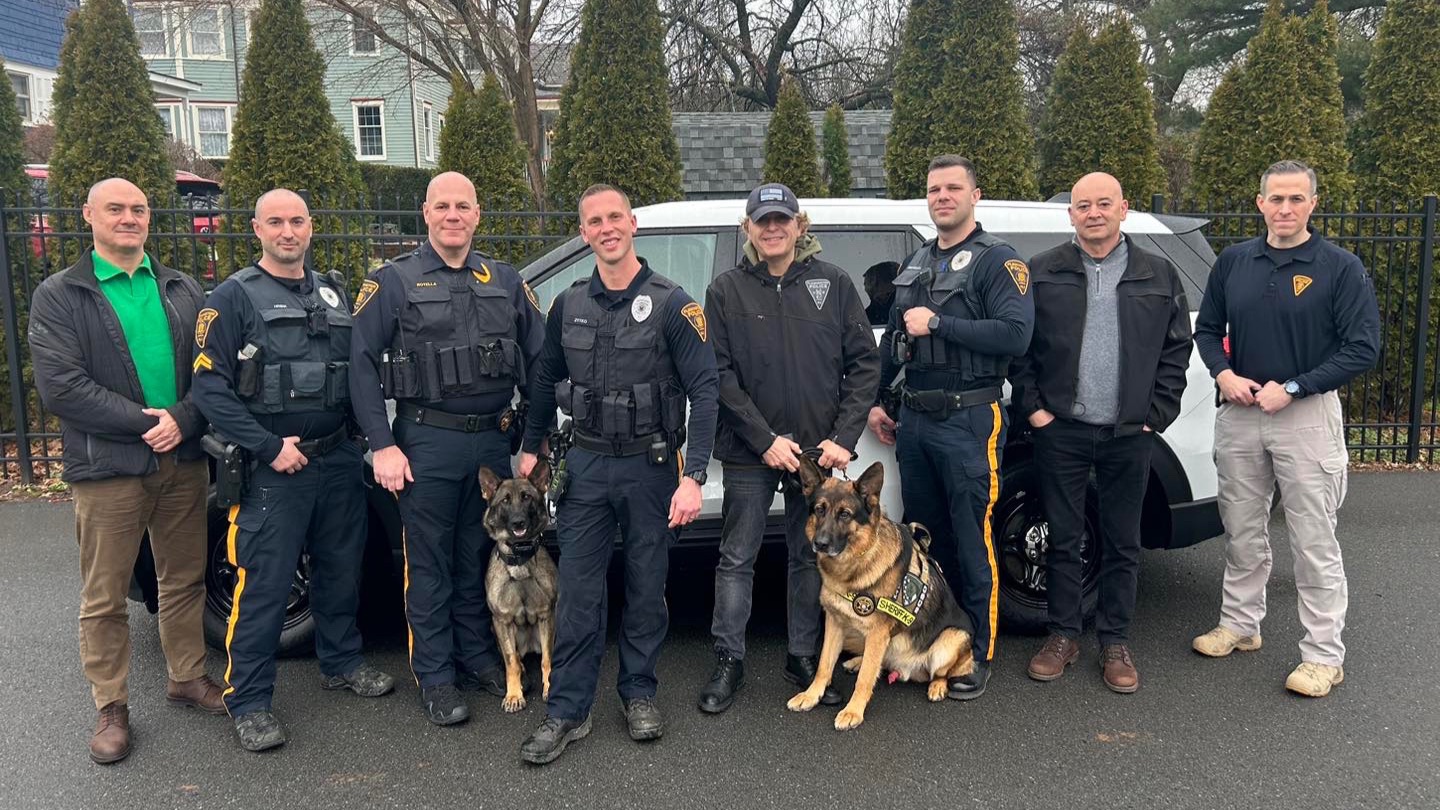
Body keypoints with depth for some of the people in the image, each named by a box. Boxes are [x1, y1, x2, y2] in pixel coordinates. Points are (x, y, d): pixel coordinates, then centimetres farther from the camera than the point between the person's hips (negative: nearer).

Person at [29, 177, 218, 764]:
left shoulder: (182, 291, 11)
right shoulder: (59, 297, 0)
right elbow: (60, 387, -10)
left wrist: (183, 420, -13)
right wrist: (146, 422, -15)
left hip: (183, 461, 4)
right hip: (108, 471, -3)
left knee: (185, 580, 14)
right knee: (104, 598, 5)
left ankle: (187, 677, 30)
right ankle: (111, 708, 18)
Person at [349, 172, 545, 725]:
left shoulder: (506, 282, 9)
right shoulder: (394, 282, -2)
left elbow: (537, 364, 11)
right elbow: (362, 364, -6)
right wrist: (383, 445, -12)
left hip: (493, 440, 4)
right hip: (427, 442, -3)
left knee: (478, 555, 15)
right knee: (430, 563, 5)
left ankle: (477, 658, 29)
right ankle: (435, 677, 16)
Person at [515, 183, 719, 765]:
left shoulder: (671, 304, -8)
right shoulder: (568, 305, 5)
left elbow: (704, 391, -12)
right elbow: (546, 382, 18)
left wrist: (693, 476, -19)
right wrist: (531, 448, 18)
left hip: (650, 465, -2)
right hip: (586, 464, 3)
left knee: (647, 587, 9)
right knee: (577, 590, 3)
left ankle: (639, 693, 26)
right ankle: (567, 710, 12)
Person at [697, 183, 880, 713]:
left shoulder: (833, 283, 3)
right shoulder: (727, 290, 0)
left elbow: (864, 363, 2)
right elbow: (719, 374, -4)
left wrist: (843, 437, -7)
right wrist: (766, 440, -12)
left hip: (818, 449, 1)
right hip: (749, 451, -1)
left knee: (809, 555, 11)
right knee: (737, 558, 5)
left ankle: (804, 658, 25)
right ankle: (728, 661, 19)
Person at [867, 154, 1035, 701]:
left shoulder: (996, 260, -6)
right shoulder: (915, 264, 17)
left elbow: (1015, 335, -20)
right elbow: (892, 339, 24)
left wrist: (938, 323, -18)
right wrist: (877, 401, 19)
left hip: (968, 422, -7)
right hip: (913, 420, 7)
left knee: (972, 543, -1)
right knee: (924, 536, 15)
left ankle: (978, 656, 11)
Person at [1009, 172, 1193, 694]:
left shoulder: (1158, 275, 7)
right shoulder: (1041, 273, 4)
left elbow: (1176, 349, 8)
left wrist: (1157, 413, 0)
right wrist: (1032, 406, -3)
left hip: (1128, 435, 1)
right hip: (1060, 430, -1)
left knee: (1122, 544, 8)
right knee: (1063, 538, 6)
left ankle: (1115, 643, 21)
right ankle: (1064, 634, 20)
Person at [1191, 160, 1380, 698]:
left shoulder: (1340, 268, -6)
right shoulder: (1233, 262, 6)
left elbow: (1363, 347, -9)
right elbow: (1207, 329, 14)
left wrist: (1290, 388, -16)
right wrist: (1224, 374, -6)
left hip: (1307, 416, -4)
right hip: (1239, 415, 4)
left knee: (1314, 542, 1)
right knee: (1242, 532, 15)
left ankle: (1324, 654, 11)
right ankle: (1239, 624, 30)